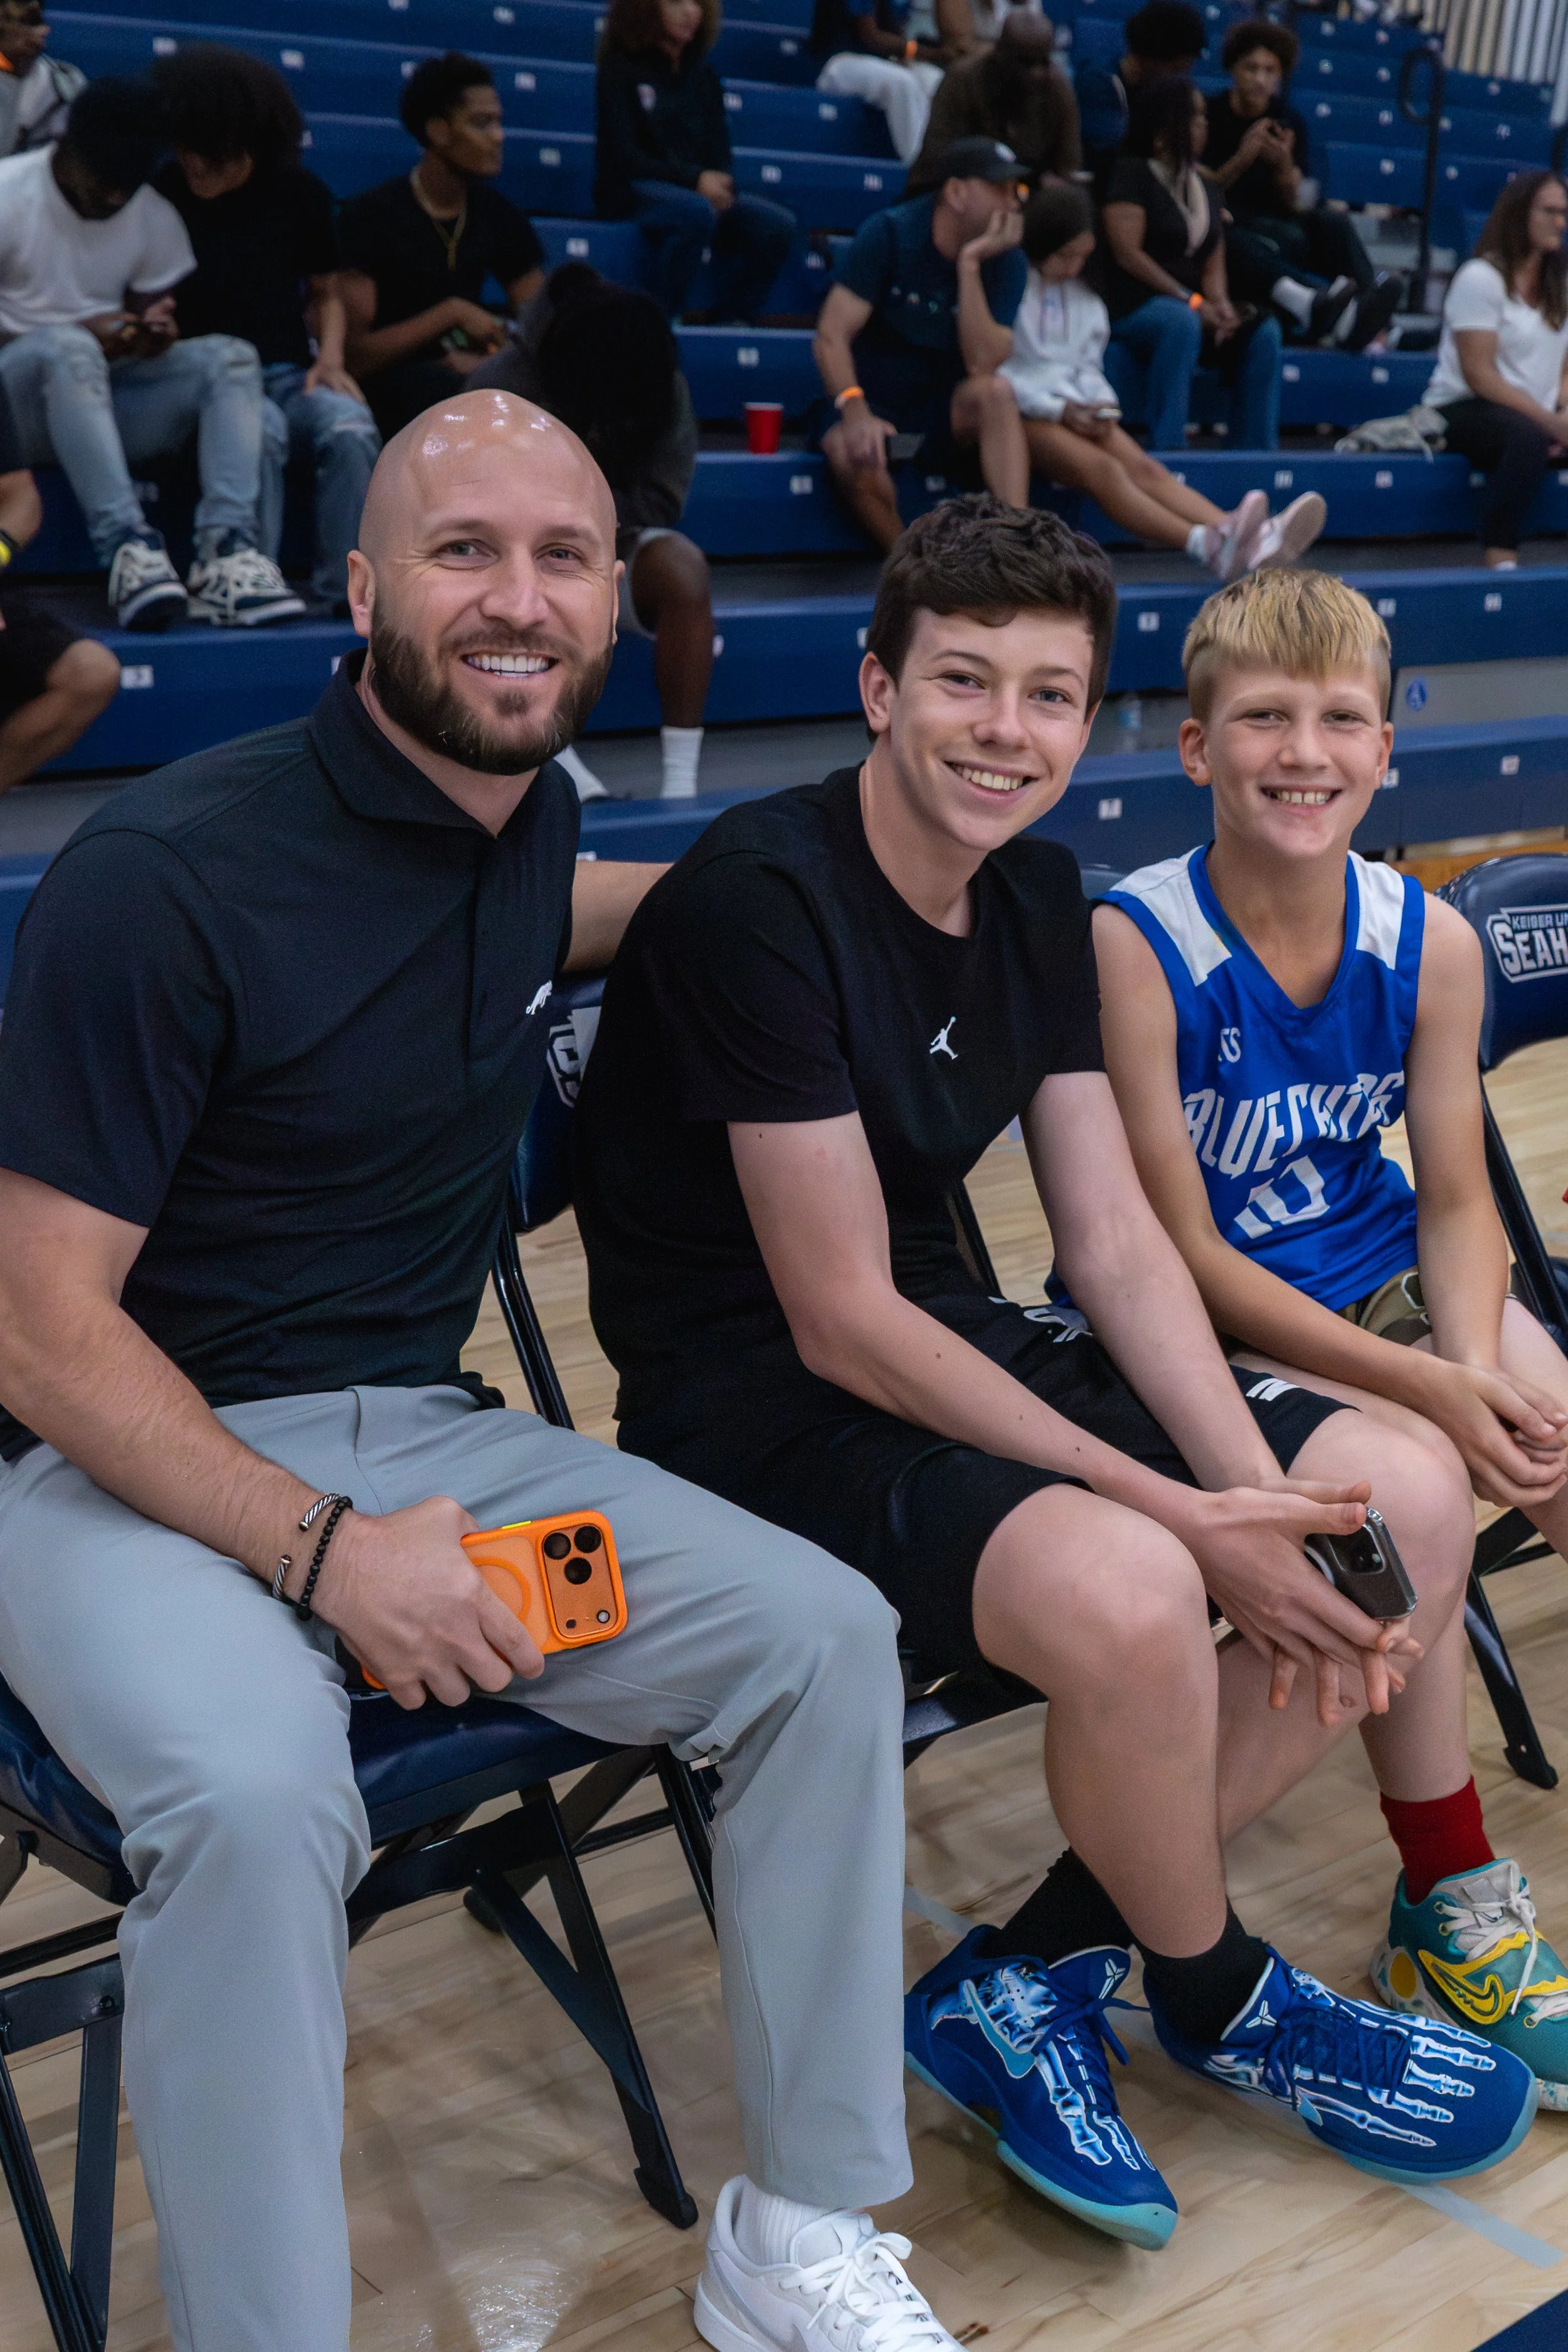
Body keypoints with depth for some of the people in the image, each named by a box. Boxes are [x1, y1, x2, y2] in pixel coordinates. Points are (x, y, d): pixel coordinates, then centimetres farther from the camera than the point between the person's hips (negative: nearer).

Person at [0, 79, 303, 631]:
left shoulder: (155, 218, 9)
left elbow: (150, 325, 13)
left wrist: (153, 334, -13)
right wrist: (80, 335, -23)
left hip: (107, 404, 4)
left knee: (230, 356, -19)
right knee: (68, 348, -38)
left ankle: (226, 549, -38)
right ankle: (125, 545, -47)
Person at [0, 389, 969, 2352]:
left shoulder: (524, 811, 4)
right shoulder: (161, 876, -17)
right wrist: (325, 1550, -23)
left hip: (421, 1432, 6)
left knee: (823, 1635, -11)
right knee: (258, 1797, -36)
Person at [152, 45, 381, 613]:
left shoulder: (300, 193, 9)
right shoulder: (163, 195, 3)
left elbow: (324, 292, 20)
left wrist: (330, 358, 2)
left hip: (288, 373, 3)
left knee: (351, 427, -31)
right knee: (262, 428, -37)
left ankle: (347, 592, -25)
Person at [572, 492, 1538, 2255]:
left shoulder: (1034, 892, 5)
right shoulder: (762, 895, -19)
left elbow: (1113, 1239, 5)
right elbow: (842, 1323, -21)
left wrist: (1264, 1498, -10)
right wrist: (1180, 1515, -22)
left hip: (955, 1354, 9)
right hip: (755, 1404, -8)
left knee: (1410, 1502, -3)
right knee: (1126, 1593, -34)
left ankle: (1030, 1979, 1)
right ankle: (1218, 2000, 3)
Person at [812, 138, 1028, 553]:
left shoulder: (1007, 261, -2)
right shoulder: (888, 235, -9)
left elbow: (982, 364, -17)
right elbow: (831, 337, -16)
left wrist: (970, 265, -21)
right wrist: (855, 411, -34)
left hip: (942, 417, 3)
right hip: (870, 407, -2)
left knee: (997, 391, -29)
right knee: (852, 455, -36)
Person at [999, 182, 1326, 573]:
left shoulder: (1081, 295, 18)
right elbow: (993, 370, -6)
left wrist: (1101, 403, -4)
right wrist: (1062, 411, -13)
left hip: (1078, 406, 5)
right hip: (1024, 413, -5)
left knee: (1145, 467, -23)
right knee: (1101, 468, -33)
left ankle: (1253, 540, -48)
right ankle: (1205, 544, -55)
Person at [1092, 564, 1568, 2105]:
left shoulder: (1431, 940, -4)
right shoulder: (1133, 944, -19)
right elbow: (1182, 1257, -18)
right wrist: (1428, 1390, -23)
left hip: (1389, 1282, 5)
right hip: (1218, 1330, -5)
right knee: (1414, 1479, -28)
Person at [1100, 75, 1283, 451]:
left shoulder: (1203, 186, 20)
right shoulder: (1133, 173, -1)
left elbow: (1214, 263, 15)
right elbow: (1127, 253, -13)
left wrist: (1220, 303, -9)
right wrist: (1191, 302, -17)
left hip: (1192, 307, 6)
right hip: (1133, 305, -6)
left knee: (1262, 330, -17)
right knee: (1182, 323, -38)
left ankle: (1256, 448, -16)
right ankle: (1167, 448, -37)